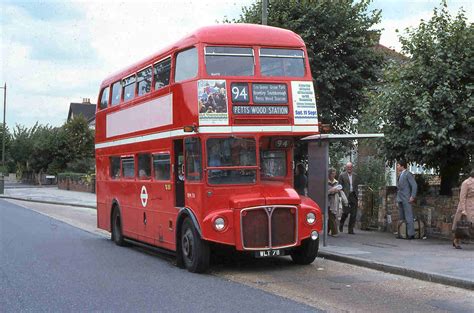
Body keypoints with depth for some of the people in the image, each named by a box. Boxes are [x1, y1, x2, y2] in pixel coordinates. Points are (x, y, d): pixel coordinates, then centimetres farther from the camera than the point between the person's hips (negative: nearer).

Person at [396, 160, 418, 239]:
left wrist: (412, 197, -17)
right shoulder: (400, 175, 19)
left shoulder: (408, 174, -8)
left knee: (408, 217, -9)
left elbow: (414, 185, -12)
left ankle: (411, 234, -8)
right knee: (401, 217, 9)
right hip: (400, 199, 9)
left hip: (406, 199, -9)